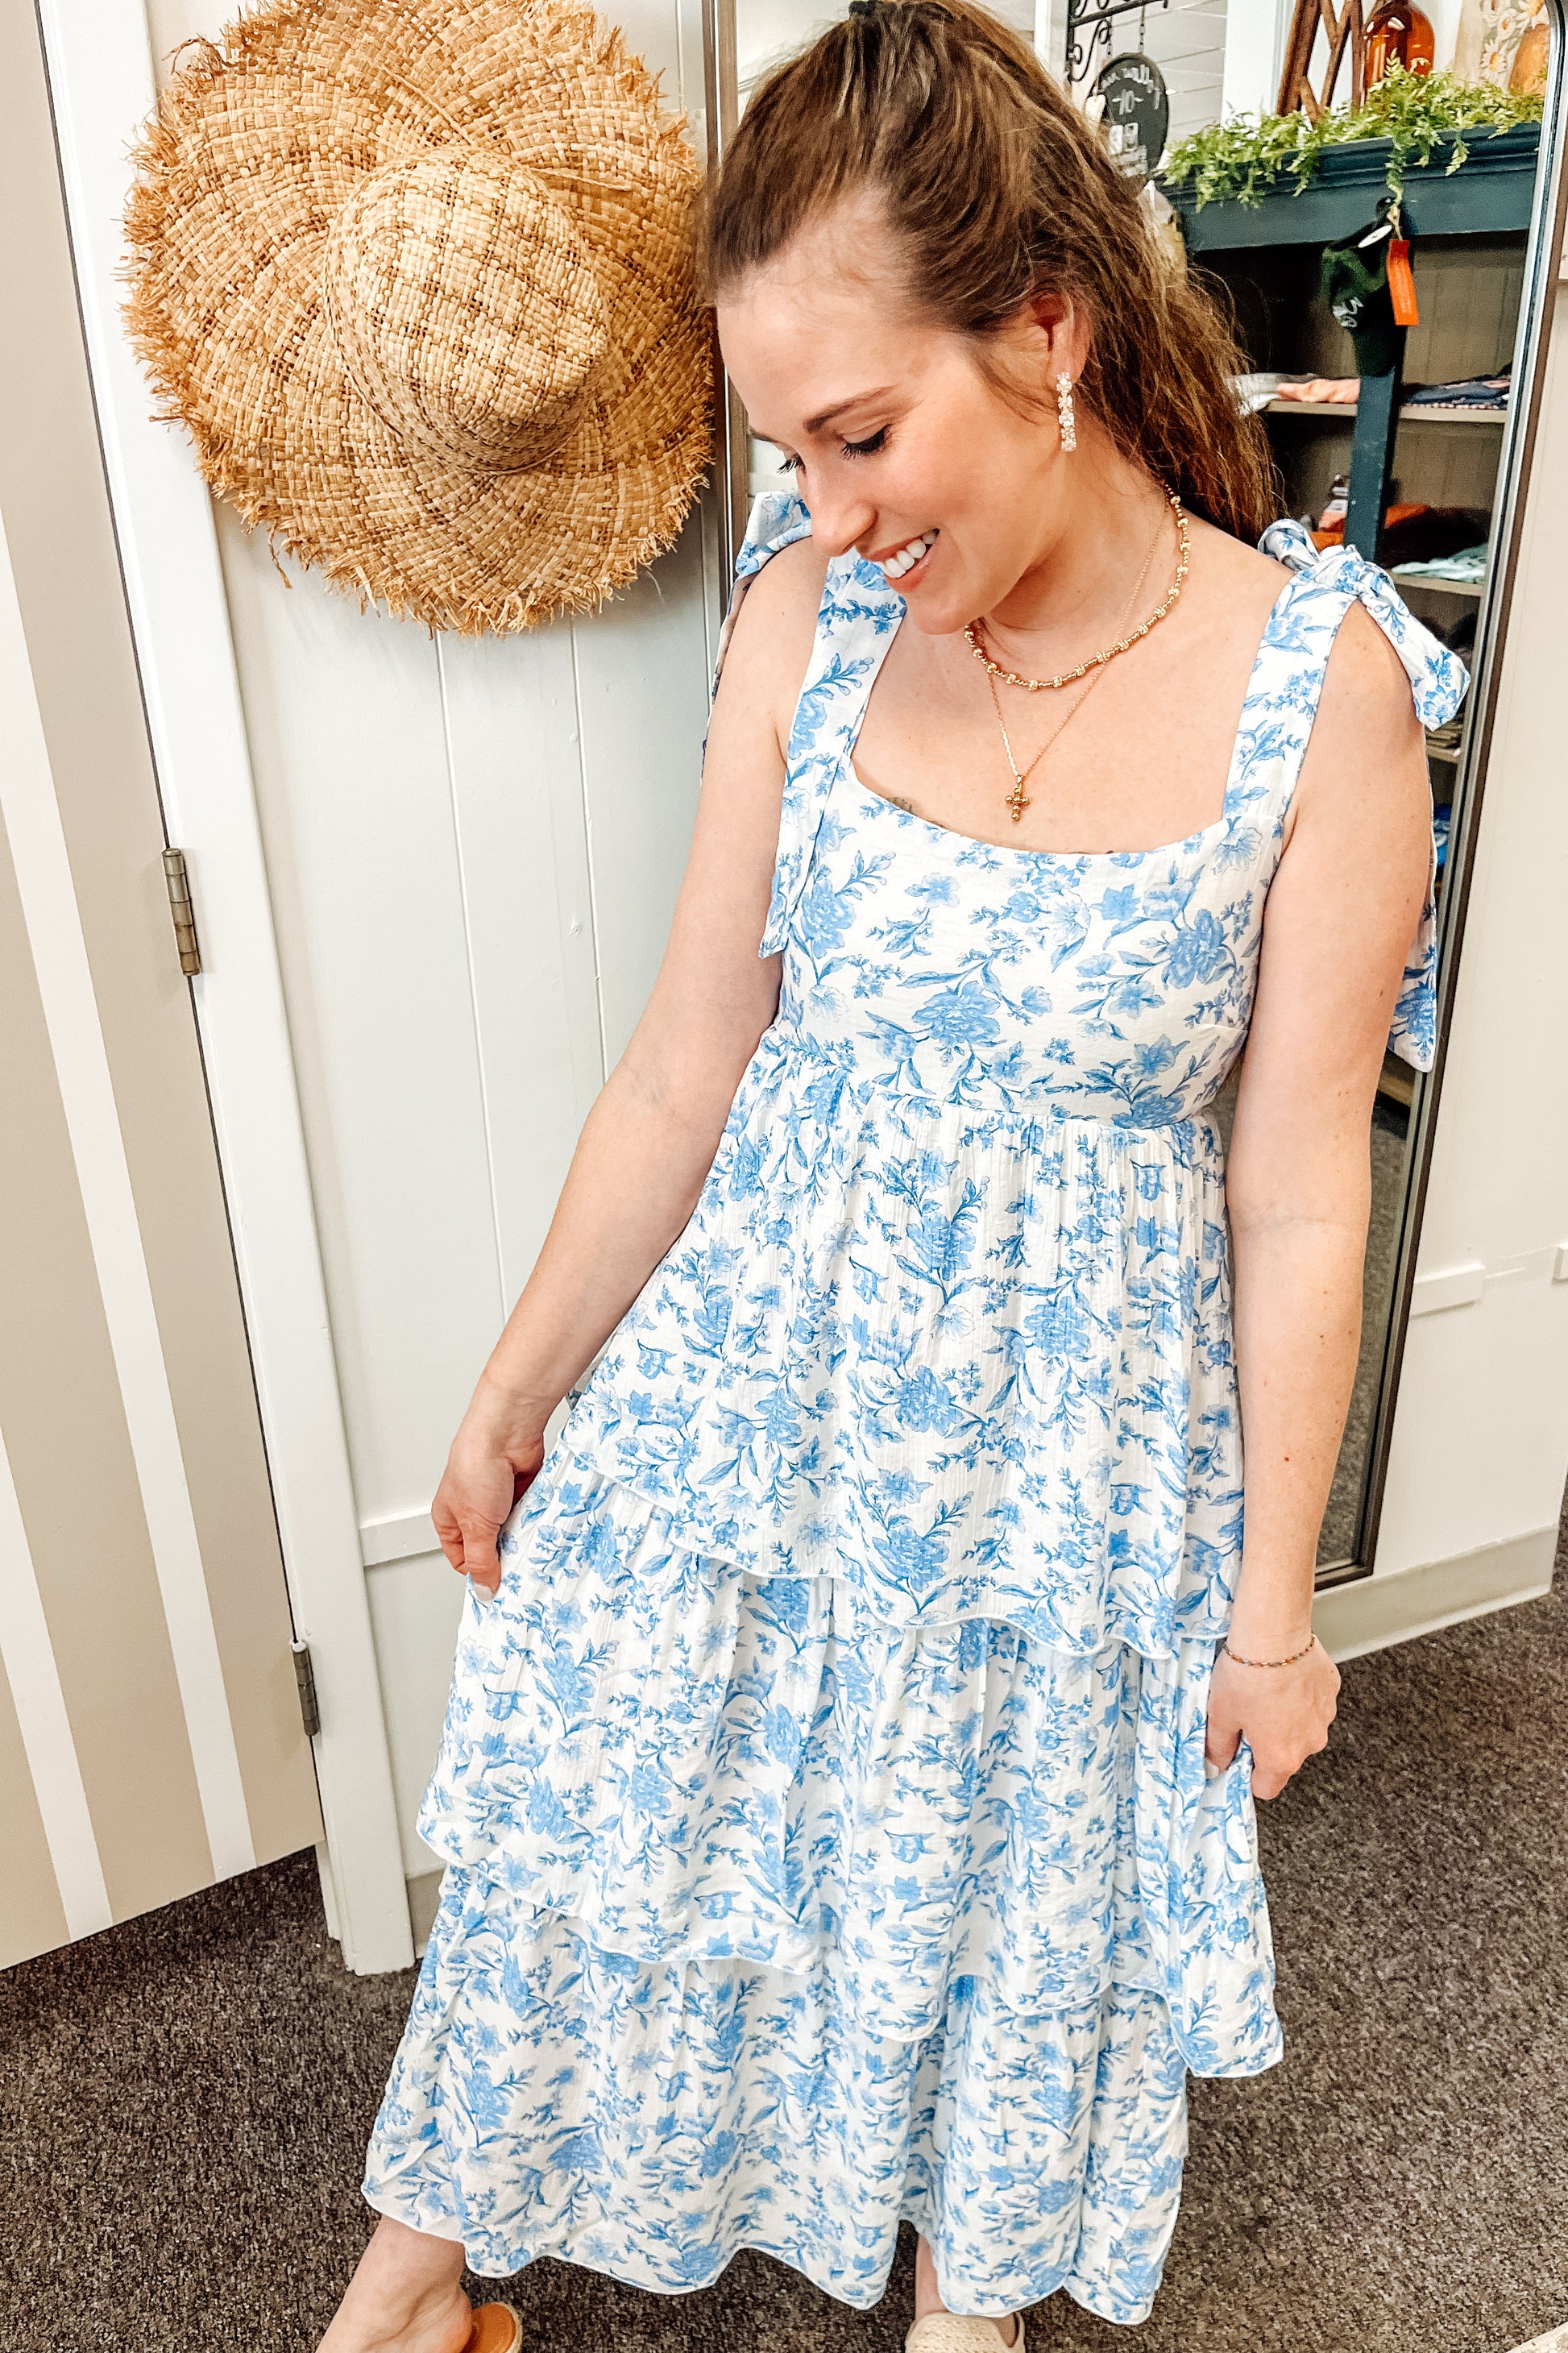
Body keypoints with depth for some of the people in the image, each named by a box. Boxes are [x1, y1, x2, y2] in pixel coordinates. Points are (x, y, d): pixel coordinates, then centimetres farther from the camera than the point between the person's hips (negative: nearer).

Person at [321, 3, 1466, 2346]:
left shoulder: (1322, 683, -16)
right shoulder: (809, 616, -8)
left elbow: (1296, 1202, -11)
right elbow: (686, 1064, -3)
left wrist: (1274, 1606, -3)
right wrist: (512, 1397, 3)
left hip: (1071, 1399, -2)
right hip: (759, 1351, 3)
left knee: (1010, 1858, 21)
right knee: (613, 1800, 18)